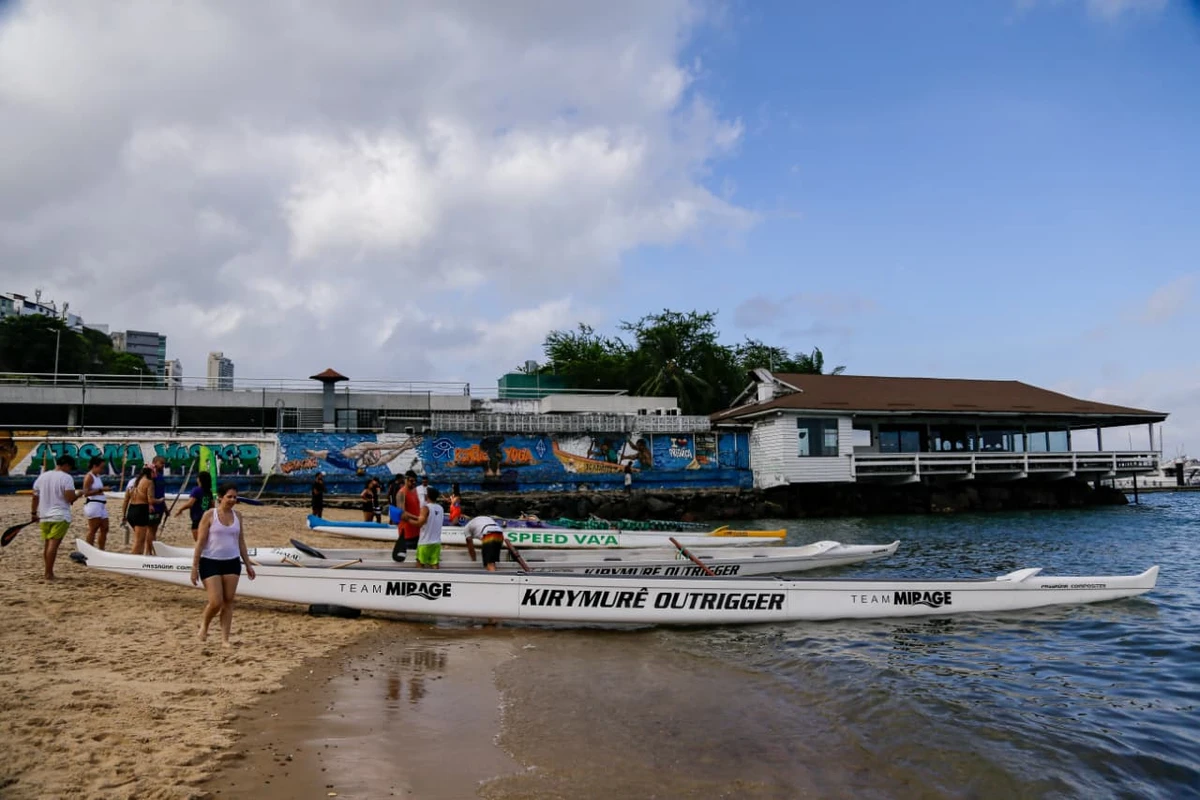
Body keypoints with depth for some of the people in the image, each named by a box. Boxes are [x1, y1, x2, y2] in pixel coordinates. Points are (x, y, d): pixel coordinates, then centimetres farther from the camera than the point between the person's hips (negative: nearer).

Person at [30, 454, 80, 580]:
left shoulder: (42, 476, 11)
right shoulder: (66, 478, -9)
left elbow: (35, 497, 15)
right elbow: (70, 498, -16)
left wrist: (34, 513, 23)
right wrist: (80, 494, 3)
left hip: (44, 517, 7)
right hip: (60, 516, -7)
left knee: (46, 544, 14)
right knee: (54, 544, -8)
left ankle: (48, 571, 19)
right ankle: (48, 573, -10)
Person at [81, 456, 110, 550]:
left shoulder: (97, 476, 19)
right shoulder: (89, 476, -8)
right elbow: (86, 493, -17)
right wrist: (100, 490, -23)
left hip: (101, 505, 9)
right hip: (93, 504, -9)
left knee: (105, 528, 9)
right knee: (93, 529, -7)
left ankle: (101, 551, 15)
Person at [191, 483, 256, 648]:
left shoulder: (237, 516, 7)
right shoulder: (210, 515, -6)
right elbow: (200, 542, -6)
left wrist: (248, 564, 11)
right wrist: (194, 566, -9)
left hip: (232, 562, 4)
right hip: (210, 562, -4)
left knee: (228, 601, 3)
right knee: (216, 602, -8)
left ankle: (225, 639, 9)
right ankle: (204, 624, 22)